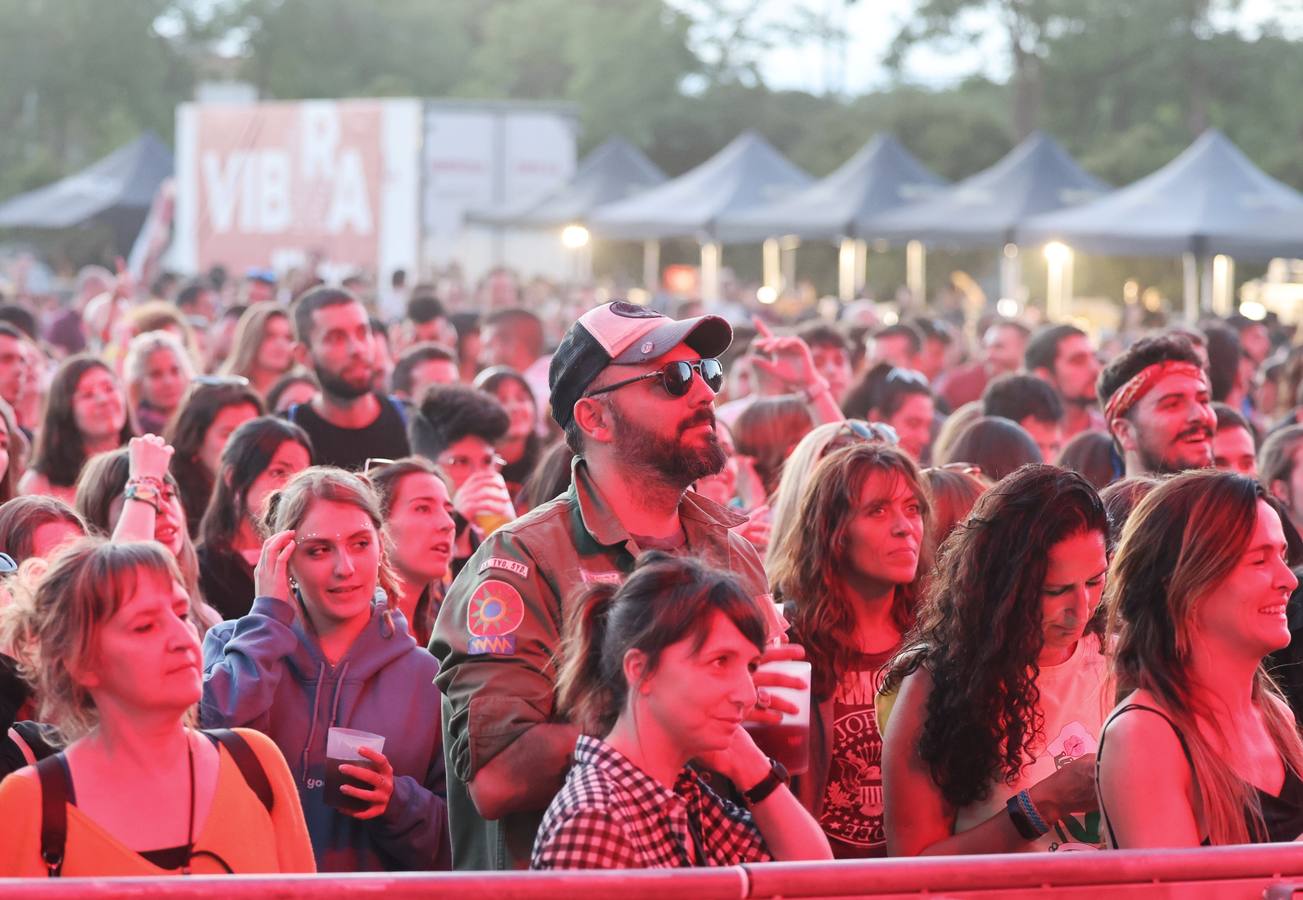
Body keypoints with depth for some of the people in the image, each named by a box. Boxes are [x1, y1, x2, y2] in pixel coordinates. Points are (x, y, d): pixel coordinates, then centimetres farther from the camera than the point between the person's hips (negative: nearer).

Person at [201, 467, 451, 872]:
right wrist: (269, 614, -3)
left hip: (379, 887, -2)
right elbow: (219, 733, -12)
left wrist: (397, 802, -9)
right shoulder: (233, 643, 8)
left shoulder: (426, 676, 7)